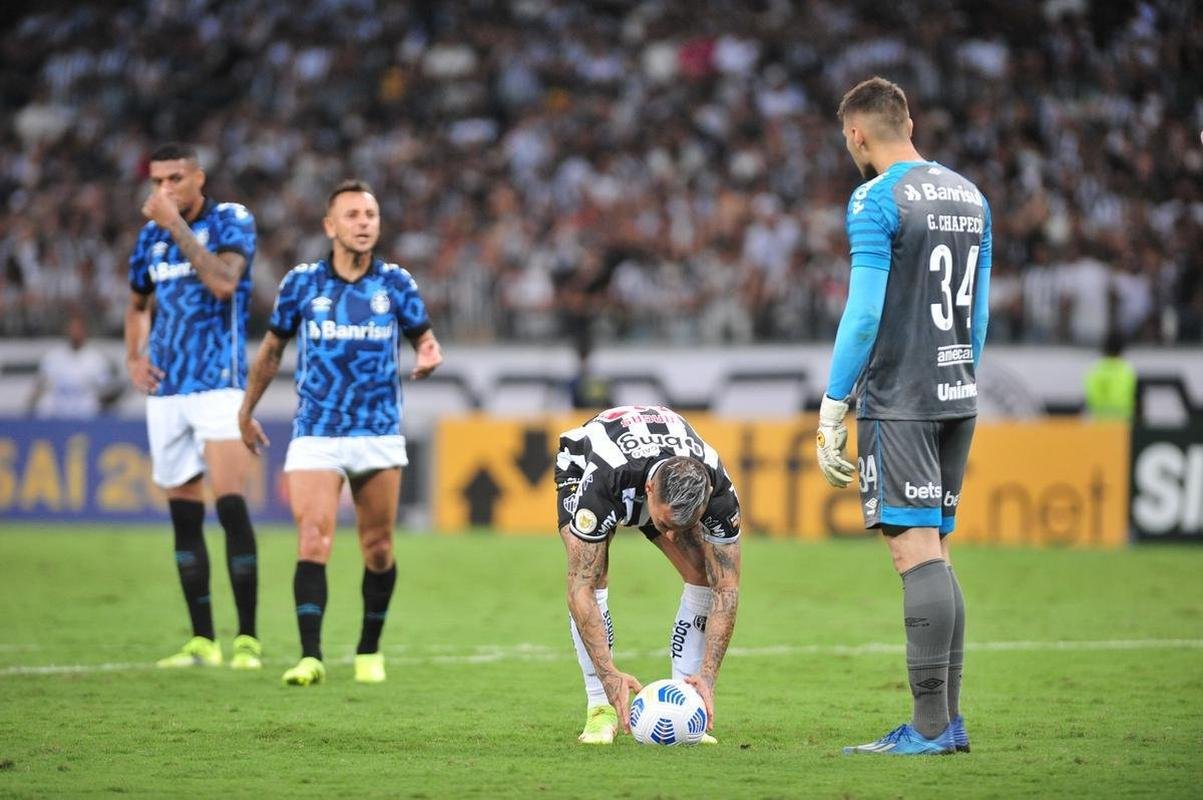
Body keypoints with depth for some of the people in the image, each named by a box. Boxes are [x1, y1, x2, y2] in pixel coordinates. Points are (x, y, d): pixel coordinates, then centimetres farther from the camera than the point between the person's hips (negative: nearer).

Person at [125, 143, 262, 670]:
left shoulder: (231, 221, -4)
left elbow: (223, 281, -23)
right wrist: (134, 356, 11)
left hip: (218, 383, -6)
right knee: (184, 516, 6)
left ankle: (247, 638, -11)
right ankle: (202, 641, 11)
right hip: (166, 388, 6)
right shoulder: (152, 236, 13)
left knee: (231, 505, -14)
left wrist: (176, 227, -20)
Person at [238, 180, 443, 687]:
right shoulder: (301, 282, 1)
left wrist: (429, 355, -15)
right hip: (315, 433, -1)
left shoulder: (395, 283, 1)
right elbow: (273, 347, 13)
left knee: (378, 549, 7)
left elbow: (424, 338, 9)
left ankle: (369, 652, 24)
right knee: (312, 542, -14)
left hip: (379, 435, 1)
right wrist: (247, 409, 18)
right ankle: (311, 658, -18)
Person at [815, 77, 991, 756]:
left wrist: (833, 407, -11)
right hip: (958, 397, 8)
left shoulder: (877, 200, -10)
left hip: (898, 400, -8)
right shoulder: (970, 197, 14)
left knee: (918, 553, -10)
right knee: (935, 556, 12)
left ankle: (931, 726, -13)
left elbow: (865, 312, -15)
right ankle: (950, 719, 10)